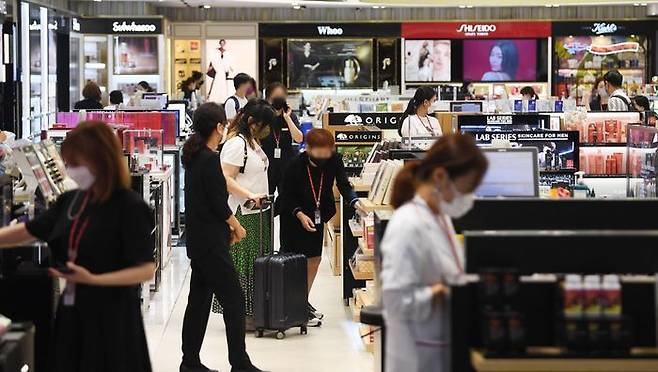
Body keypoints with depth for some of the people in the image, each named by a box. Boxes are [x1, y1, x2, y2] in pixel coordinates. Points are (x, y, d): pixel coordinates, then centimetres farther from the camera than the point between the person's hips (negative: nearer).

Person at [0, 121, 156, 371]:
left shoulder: (130, 207, -14)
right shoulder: (71, 201, 6)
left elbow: (146, 270, -16)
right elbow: (27, 231, 17)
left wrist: (93, 279, -25)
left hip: (111, 315, -6)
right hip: (73, 311, 7)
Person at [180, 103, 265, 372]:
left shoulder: (194, 156, 11)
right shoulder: (209, 159, -16)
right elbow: (218, 203, -17)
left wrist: (227, 225, 13)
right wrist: (236, 227, -2)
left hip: (197, 239, 9)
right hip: (211, 242, -9)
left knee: (199, 299, 12)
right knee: (233, 300, -5)